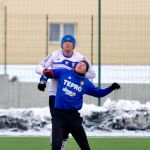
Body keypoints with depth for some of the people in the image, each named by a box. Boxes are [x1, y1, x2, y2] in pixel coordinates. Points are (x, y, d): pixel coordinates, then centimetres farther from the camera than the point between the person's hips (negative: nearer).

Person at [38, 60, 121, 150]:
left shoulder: (86, 83, 9)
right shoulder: (64, 73, 5)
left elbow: (99, 93, 13)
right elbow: (48, 73, 12)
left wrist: (111, 88, 1)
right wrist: (43, 81, -3)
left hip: (74, 115, 2)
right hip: (59, 113, -2)